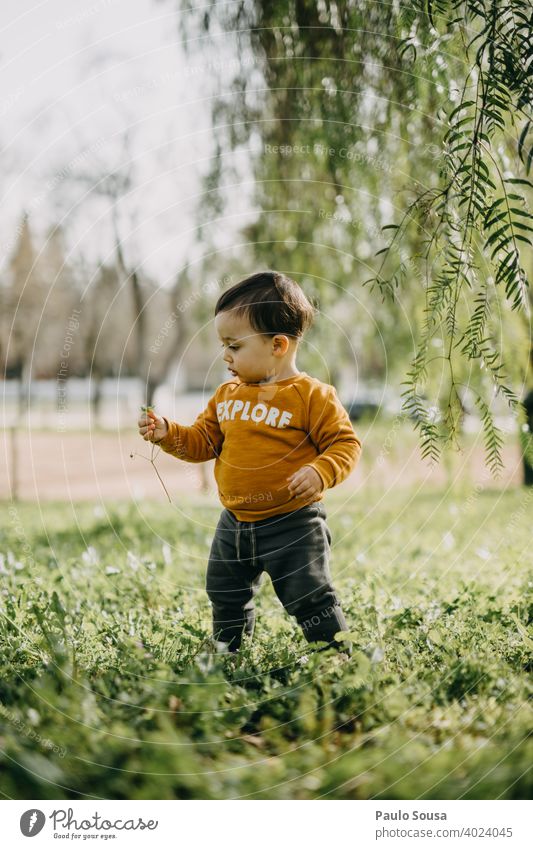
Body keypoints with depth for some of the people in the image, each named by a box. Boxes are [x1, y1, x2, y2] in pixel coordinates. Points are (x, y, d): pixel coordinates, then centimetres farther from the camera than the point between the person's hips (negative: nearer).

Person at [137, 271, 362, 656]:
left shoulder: (312, 395, -14)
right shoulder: (227, 396, 6)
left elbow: (346, 443, -13)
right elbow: (203, 442, 11)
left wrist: (320, 472, -30)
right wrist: (168, 433, -6)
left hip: (292, 524, -7)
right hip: (235, 525, 7)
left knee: (309, 596, -5)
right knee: (226, 597, 20)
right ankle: (228, 656, 39)